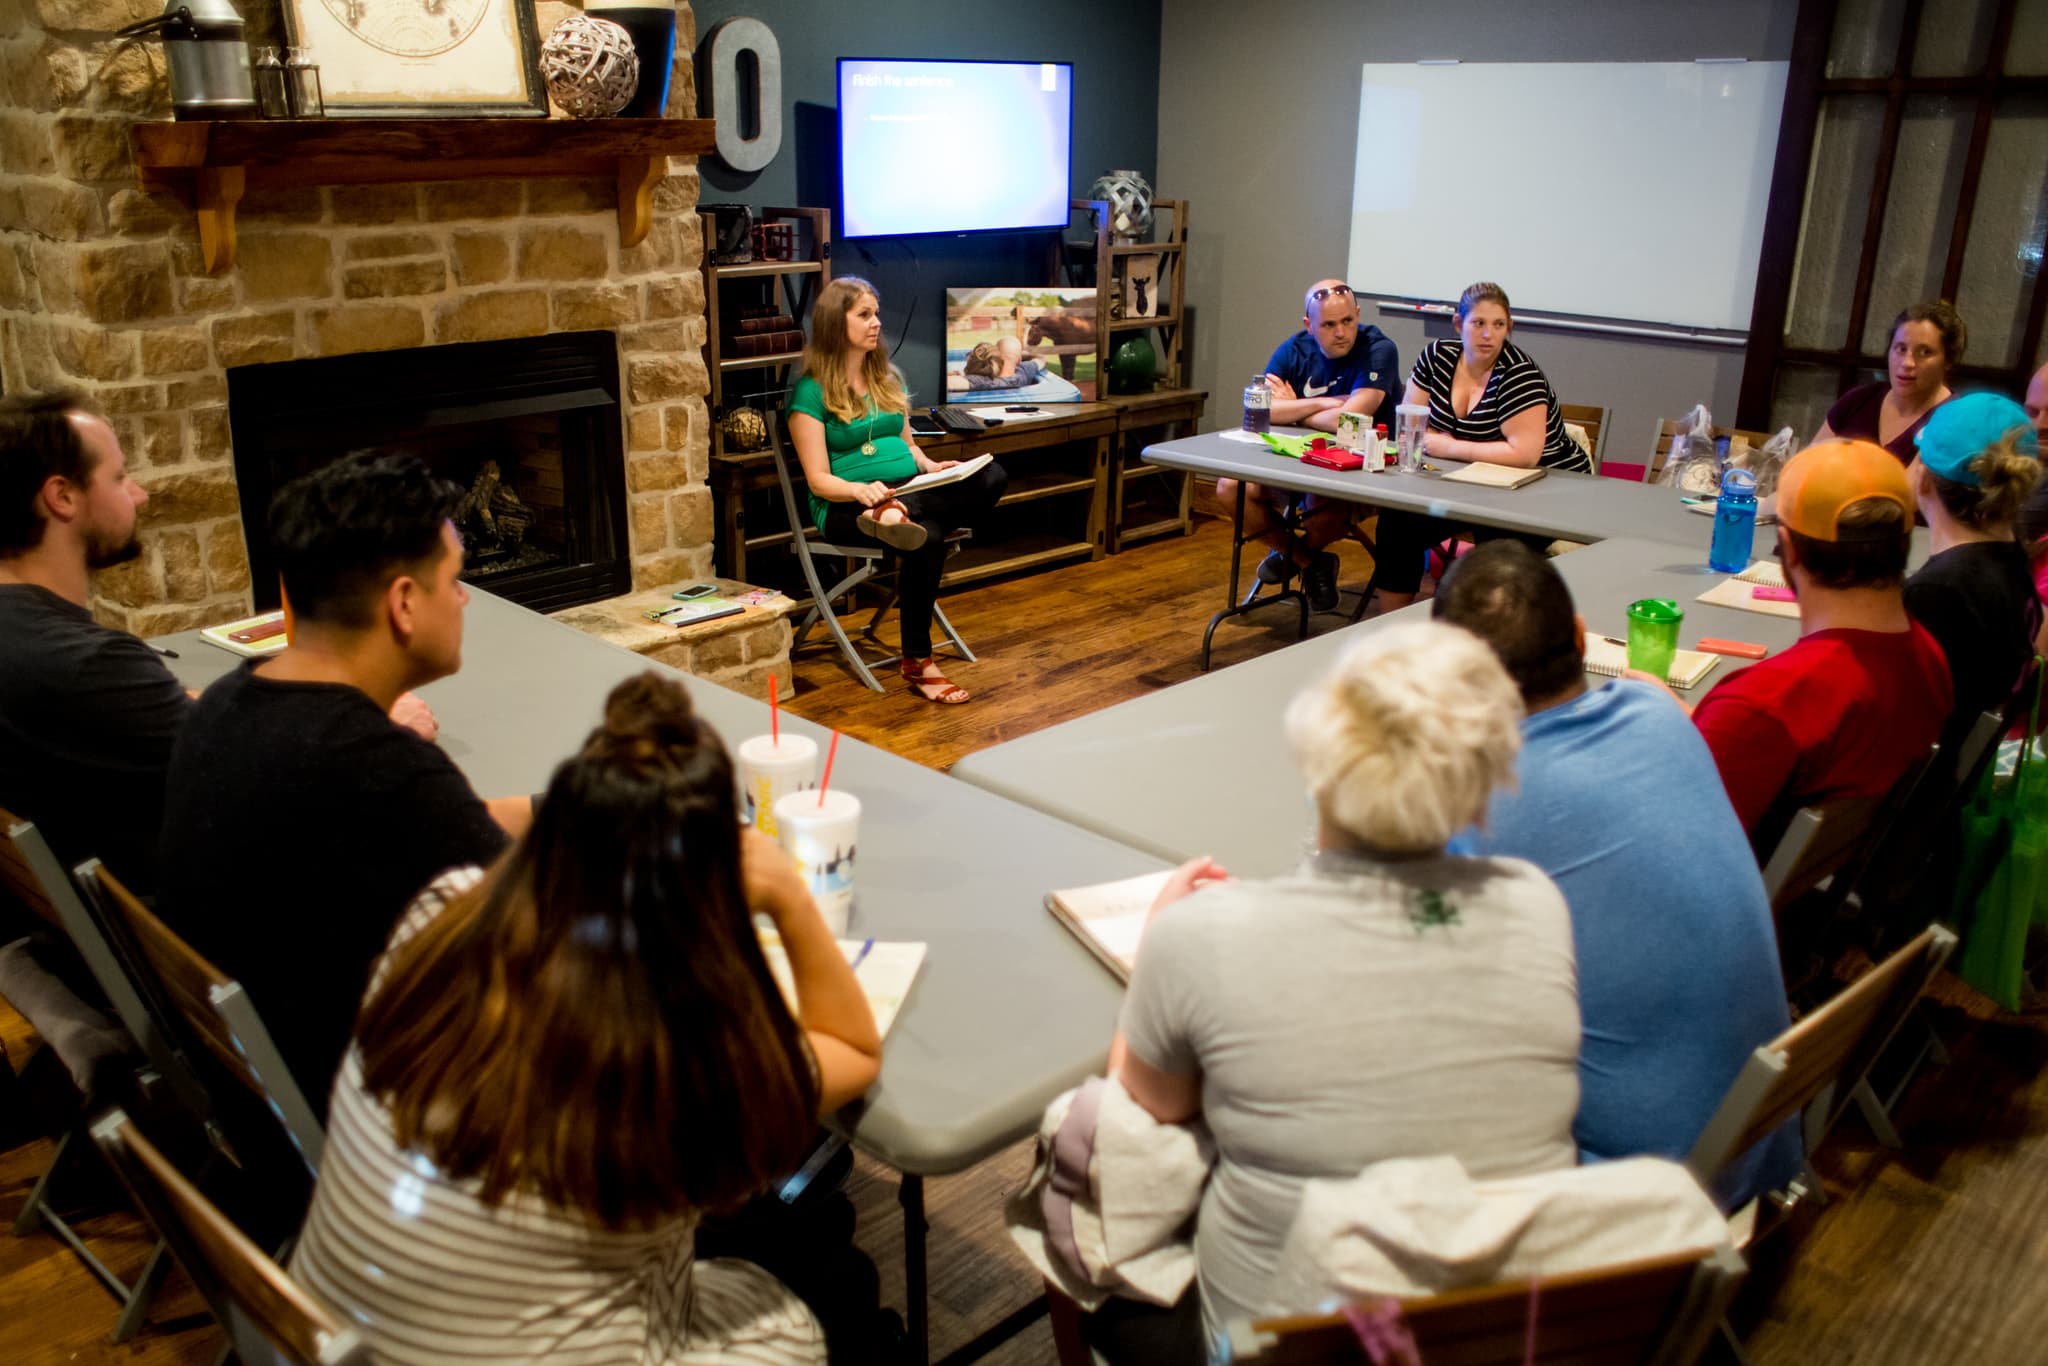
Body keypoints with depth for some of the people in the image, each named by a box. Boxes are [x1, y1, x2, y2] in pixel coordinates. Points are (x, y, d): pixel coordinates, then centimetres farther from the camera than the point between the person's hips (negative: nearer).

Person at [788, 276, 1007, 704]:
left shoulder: (887, 377, 16)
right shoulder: (811, 392, -4)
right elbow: (818, 479, -8)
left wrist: (931, 467, -3)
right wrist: (861, 490, -29)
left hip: (909, 488, 6)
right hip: (846, 506, -6)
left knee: (991, 476, -22)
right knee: (926, 539, -36)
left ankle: (898, 514, -38)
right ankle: (917, 665, -27)